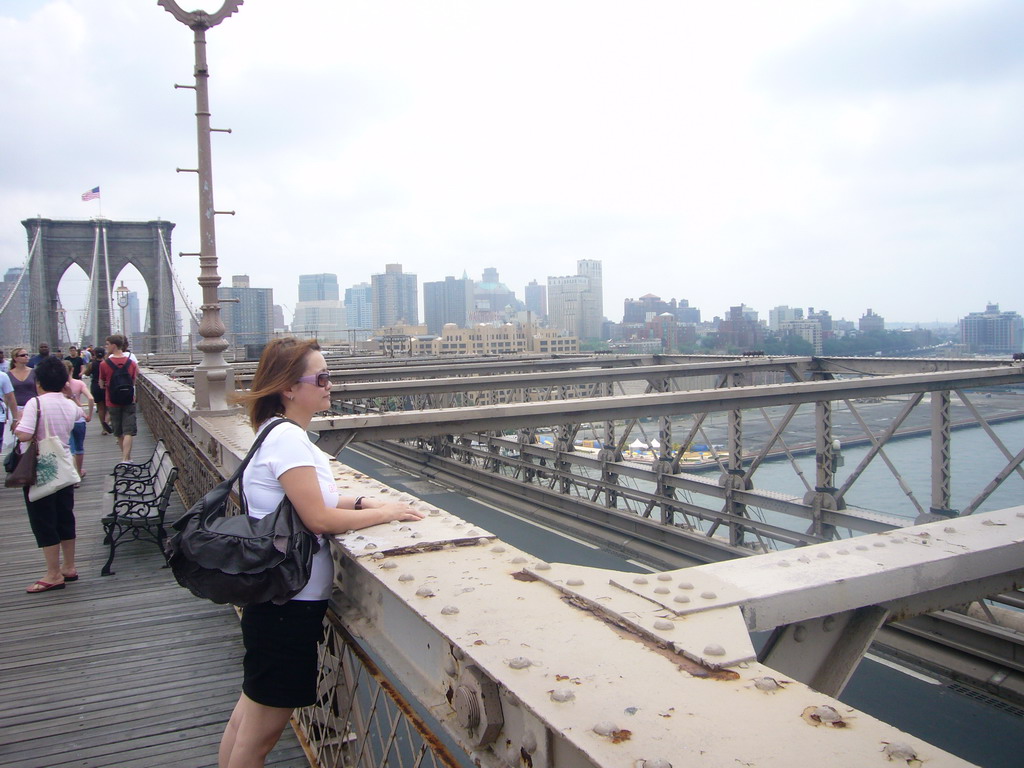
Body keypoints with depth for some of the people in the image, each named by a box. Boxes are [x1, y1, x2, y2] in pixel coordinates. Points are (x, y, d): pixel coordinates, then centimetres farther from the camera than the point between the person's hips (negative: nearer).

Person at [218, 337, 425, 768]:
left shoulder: (280, 433, 9)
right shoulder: (287, 438, -21)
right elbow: (319, 519, -24)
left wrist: (361, 502, 3)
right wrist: (384, 513, -12)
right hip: (290, 603, -10)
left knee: (250, 712, 24)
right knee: (261, 731, 6)